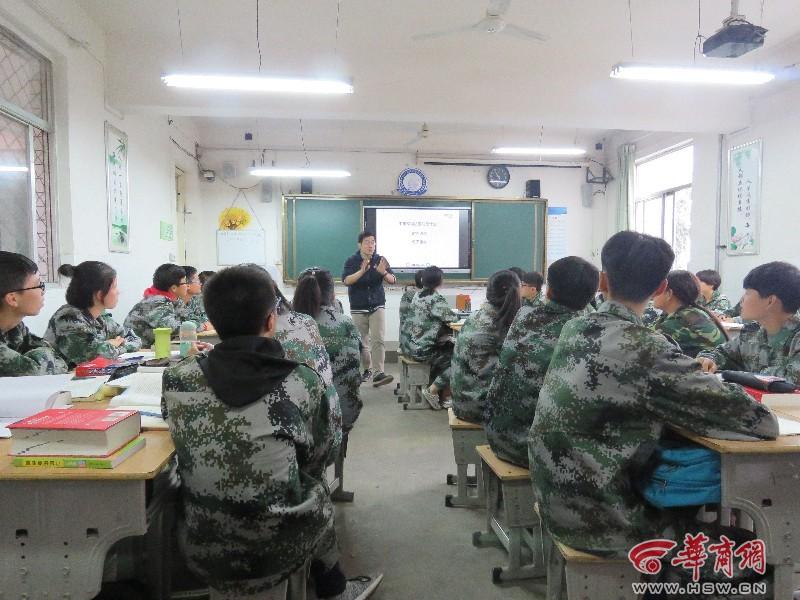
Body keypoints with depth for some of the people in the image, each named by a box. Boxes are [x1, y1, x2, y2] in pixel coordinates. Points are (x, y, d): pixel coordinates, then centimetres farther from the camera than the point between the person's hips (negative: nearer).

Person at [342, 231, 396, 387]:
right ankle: (367, 370, 25)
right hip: (358, 308, 0)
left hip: (377, 306, 0)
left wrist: (384, 272, -28)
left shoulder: (380, 260, 0)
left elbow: (393, 280, -6)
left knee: (378, 340, -12)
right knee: (362, 342, 9)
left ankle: (378, 373, -13)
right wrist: (362, 271, -35)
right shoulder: (352, 261, -3)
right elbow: (346, 280, -19)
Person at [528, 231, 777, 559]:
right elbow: (761, 422, -20)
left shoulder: (574, 328, -2)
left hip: (555, 501, 7)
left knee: (681, 508, 28)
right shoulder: (648, 349, -24)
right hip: (595, 521, -6)